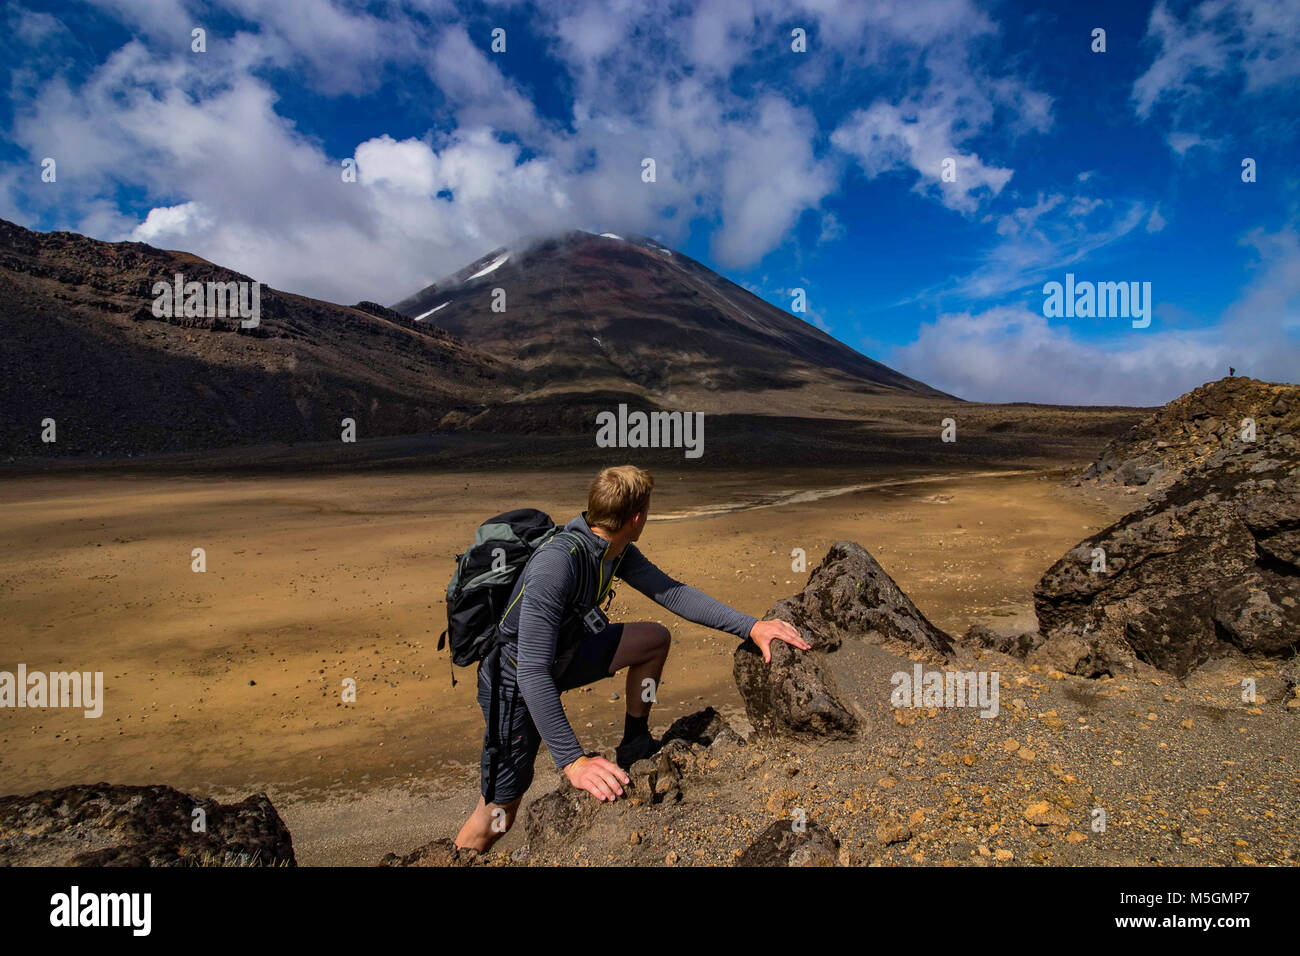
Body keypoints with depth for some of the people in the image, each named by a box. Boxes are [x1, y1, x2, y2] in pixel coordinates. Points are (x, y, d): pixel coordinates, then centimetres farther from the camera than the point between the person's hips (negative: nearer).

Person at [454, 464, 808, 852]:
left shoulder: (618, 552, -10)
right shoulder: (556, 563, -36)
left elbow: (672, 593, -5)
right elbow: (533, 673, -38)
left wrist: (751, 626, -14)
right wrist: (572, 760, -41)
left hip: (560, 656, 7)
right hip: (515, 681, -7)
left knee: (655, 638, 1)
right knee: (499, 814, -2)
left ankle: (635, 745, 17)